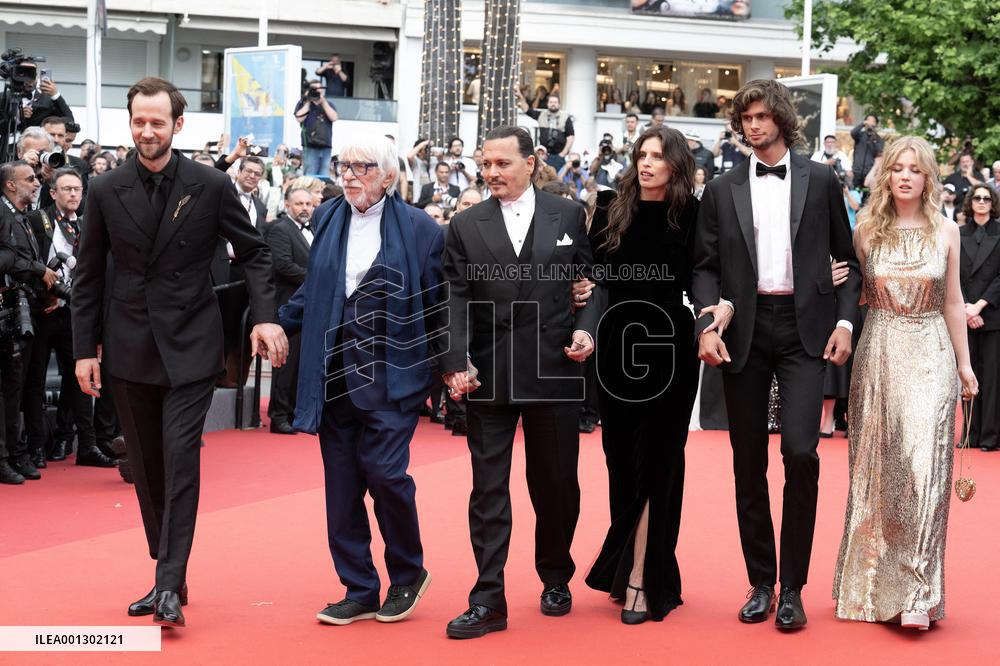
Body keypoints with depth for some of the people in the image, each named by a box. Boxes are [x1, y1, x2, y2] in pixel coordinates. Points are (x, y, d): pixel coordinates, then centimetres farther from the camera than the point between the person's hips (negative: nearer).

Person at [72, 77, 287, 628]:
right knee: (146, 469, 9)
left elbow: (253, 252, 4)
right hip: (129, 349, 3)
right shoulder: (106, 191, 1)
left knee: (180, 462, -11)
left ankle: (170, 586, -8)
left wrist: (265, 316, -11)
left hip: (189, 346, -3)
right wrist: (85, 348, 3)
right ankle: (166, 574, 20)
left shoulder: (212, 187, -4)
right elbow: (88, 276, 6)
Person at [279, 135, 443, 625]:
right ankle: (359, 591, 15)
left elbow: (438, 306, -2)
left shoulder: (419, 229, -4)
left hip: (390, 373, -4)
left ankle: (408, 574, 14)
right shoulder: (327, 218, 9)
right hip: (333, 372, 5)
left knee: (384, 470, -10)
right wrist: (277, 324, 6)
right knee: (341, 484, 5)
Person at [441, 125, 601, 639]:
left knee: (556, 482, 10)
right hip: (488, 375, 0)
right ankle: (488, 601, 4)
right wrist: (458, 361, -12)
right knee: (488, 488, 1)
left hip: (554, 368, 0)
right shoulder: (466, 226, 4)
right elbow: (455, 300, -1)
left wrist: (587, 328, -9)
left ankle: (556, 579, 30)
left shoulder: (568, 215, 4)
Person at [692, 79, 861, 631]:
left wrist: (845, 321, -2)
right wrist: (706, 325, -7)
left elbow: (847, 258, 9)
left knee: (800, 451, -13)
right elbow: (705, 267, 7)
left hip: (803, 329, -2)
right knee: (748, 461, 6)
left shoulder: (820, 181, 7)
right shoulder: (721, 191, 9)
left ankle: (792, 588, -1)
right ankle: (760, 582, 18)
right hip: (744, 332, 2)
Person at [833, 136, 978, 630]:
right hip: (879, 353, 1)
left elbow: (952, 302, 9)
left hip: (931, 355, -1)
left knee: (922, 463, -11)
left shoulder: (945, 233, 4)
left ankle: (917, 592, -11)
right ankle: (873, 584, 16)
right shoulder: (867, 230, 4)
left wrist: (964, 364, 11)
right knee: (875, 468, 5)